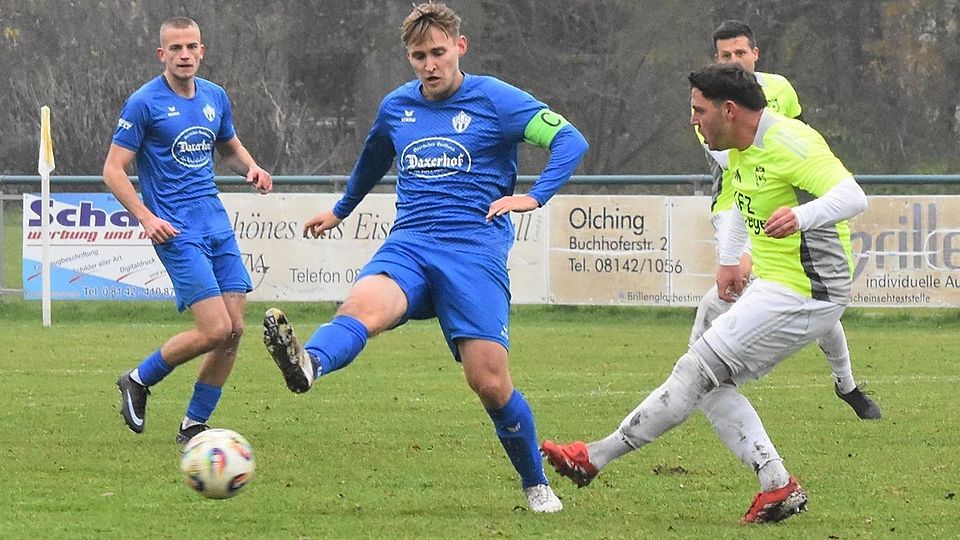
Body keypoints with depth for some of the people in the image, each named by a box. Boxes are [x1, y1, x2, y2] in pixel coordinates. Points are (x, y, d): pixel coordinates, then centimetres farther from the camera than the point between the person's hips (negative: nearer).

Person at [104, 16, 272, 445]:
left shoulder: (215, 98, 11)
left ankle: (194, 425, 11)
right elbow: (113, 170, -7)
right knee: (216, 329, -15)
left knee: (234, 329, -1)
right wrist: (146, 217, -19)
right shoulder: (144, 103, -8)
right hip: (176, 231, -6)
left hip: (217, 224, 7)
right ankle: (138, 381, 8)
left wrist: (251, 169, 5)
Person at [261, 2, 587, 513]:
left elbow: (570, 140, -2)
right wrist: (341, 210, 50)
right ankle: (307, 364, -66)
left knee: (491, 383, -11)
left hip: (475, 250, -3)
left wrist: (534, 196, -15)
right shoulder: (396, 107, 17)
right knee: (362, 304, -32)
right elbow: (373, 159, 38)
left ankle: (536, 485, 13)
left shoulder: (495, 100, 2)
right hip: (408, 245, 3)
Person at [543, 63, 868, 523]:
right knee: (712, 386, 7)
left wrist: (801, 216, -46)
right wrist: (729, 260, 20)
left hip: (803, 296, -10)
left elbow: (853, 197, -31)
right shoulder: (742, 149, 10)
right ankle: (777, 486, 1)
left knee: (697, 371, -9)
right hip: (773, 286, 10)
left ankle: (595, 457, -4)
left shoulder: (791, 145, -20)